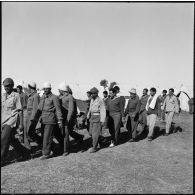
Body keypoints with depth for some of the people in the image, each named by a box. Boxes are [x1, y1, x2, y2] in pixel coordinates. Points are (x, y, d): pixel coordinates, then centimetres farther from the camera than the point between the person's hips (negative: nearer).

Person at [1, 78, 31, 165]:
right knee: (12, 140, 14)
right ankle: (25, 153, 29)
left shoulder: (16, 96, -7)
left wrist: (21, 124, -11)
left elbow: (20, 110, -8)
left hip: (12, 120, -7)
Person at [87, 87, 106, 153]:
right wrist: (88, 116, 15)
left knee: (95, 133, -6)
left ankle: (94, 148, 4)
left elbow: (103, 111, -13)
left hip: (98, 118, -8)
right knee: (91, 132, 11)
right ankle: (99, 141, 32)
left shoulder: (100, 100, -13)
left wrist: (102, 121, -16)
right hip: (92, 117, 8)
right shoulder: (92, 100, 10)